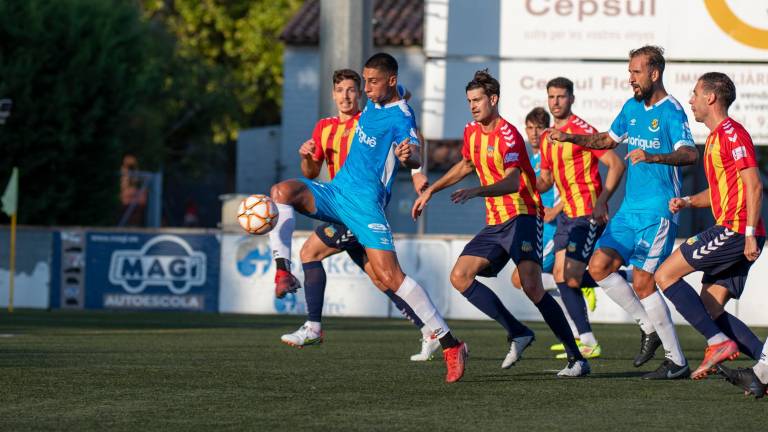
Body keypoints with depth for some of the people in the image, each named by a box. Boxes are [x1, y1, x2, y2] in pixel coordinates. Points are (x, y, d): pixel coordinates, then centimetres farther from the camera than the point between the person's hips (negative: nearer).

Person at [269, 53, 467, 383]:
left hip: (364, 202, -8)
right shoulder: (375, 101, 9)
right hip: (336, 191, 8)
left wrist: (408, 156, -55)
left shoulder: (400, 117, -15)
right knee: (283, 191, -20)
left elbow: (416, 159, -32)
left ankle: (450, 345, -11)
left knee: (389, 277, -16)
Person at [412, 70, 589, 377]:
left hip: (522, 217, -9)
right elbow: (466, 165, 32)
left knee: (532, 286, -24)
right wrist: (430, 191, 32)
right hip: (495, 224, 9)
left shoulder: (508, 135, -15)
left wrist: (476, 192, -44)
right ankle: (517, 334, 3)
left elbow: (512, 182, -30)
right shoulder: (472, 132, 10)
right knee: (460, 277, -3)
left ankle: (576, 358, -20)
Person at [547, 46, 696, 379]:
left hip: (658, 211, -8)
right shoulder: (632, 107, 13)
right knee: (599, 266, 0)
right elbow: (608, 140, 30)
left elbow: (690, 154, -26)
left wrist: (651, 156, -40)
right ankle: (649, 329, 13)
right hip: (630, 209, 8)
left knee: (643, 283, -11)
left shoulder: (670, 111, -12)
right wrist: (571, 138, 17)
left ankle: (677, 362, -3)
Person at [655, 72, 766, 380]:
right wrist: (688, 202, 13)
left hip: (734, 230, -10)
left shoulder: (731, 132, -10)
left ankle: (719, 342, -14)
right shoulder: (716, 137, 21)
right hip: (733, 233, 10)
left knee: (665, 275, -8)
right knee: (709, 310, 6)